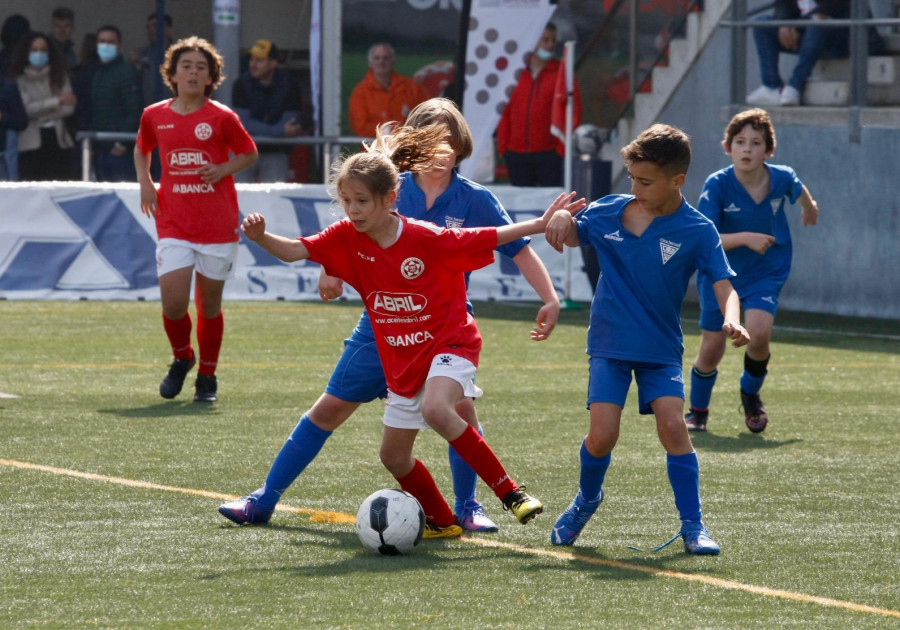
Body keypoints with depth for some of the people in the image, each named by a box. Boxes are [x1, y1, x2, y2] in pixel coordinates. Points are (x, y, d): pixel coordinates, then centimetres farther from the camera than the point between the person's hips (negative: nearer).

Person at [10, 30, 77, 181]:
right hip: (31, 144, -2)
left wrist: (40, 113, -7)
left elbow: (69, 108, 2)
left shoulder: (60, 76, 10)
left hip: (58, 140, 2)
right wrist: (57, 101, -9)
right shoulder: (19, 80, 1)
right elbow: (25, 109, -10)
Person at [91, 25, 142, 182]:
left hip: (119, 148, -7)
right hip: (100, 148, 7)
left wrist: (122, 143, -17)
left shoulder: (126, 72, -6)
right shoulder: (96, 74, 17)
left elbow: (134, 111, -12)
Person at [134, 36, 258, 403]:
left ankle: (207, 376, 22)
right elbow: (142, 150, 24)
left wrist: (224, 169, -9)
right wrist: (145, 182, 7)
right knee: (173, 301, -11)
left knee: (209, 303, 5)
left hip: (218, 224, -1)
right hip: (174, 224, 1)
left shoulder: (221, 118, -2)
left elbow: (249, 153, 9)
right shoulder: (154, 116, 5)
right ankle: (181, 357, 18)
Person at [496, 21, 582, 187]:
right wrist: (503, 145, 2)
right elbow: (505, 112, 11)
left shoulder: (562, 72, 4)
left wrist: (562, 146, -9)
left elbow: (574, 111, 0)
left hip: (548, 154, -3)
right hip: (516, 154, 3)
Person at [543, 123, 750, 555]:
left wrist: (731, 320, -35)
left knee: (672, 425, -18)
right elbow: (572, 235, 17)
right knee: (602, 434, -9)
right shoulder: (608, 212, 0)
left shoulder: (697, 231, -9)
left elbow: (724, 286, -14)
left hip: (661, 349, -1)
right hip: (609, 343, 1)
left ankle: (692, 525, -6)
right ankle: (587, 499, 22)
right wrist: (559, 220, -8)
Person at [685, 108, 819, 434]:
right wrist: (746, 238, -37)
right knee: (711, 349, 3)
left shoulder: (782, 178, -15)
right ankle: (697, 411, 31)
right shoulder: (717, 185, -23)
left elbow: (799, 189, 12)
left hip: (766, 273, 1)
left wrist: (810, 208, 33)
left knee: (758, 333, -22)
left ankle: (751, 393, 9)